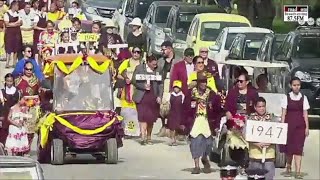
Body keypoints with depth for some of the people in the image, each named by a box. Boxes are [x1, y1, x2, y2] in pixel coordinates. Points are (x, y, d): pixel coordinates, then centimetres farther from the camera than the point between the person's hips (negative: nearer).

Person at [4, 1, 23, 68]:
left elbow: (20, 23, 4)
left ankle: (14, 63, 10)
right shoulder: (7, 14, -5)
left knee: (16, 48, 4)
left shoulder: (18, 14, 11)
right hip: (9, 32, -5)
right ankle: (7, 63, -3)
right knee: (9, 48, -5)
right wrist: (16, 23, -8)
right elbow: (7, 24, -13)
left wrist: (12, 24, -12)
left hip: (17, 32, 5)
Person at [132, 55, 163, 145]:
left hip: (153, 97, 2)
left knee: (151, 118, 4)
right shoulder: (139, 68, 3)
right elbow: (134, 80, 2)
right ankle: (143, 137, -16)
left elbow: (160, 84, 9)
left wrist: (159, 96, -1)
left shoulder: (157, 70, 8)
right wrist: (143, 86, -12)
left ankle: (149, 137, 15)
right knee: (143, 117, -11)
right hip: (142, 96, -2)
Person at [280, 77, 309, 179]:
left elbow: (305, 114, 5)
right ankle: (288, 168, 27)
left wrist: (307, 127, 1)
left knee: (298, 148, -6)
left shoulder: (303, 98, 5)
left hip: (300, 125, 0)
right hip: (289, 124, 0)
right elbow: (283, 113, 2)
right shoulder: (287, 98, 2)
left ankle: (298, 172, -10)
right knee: (288, 147, 7)